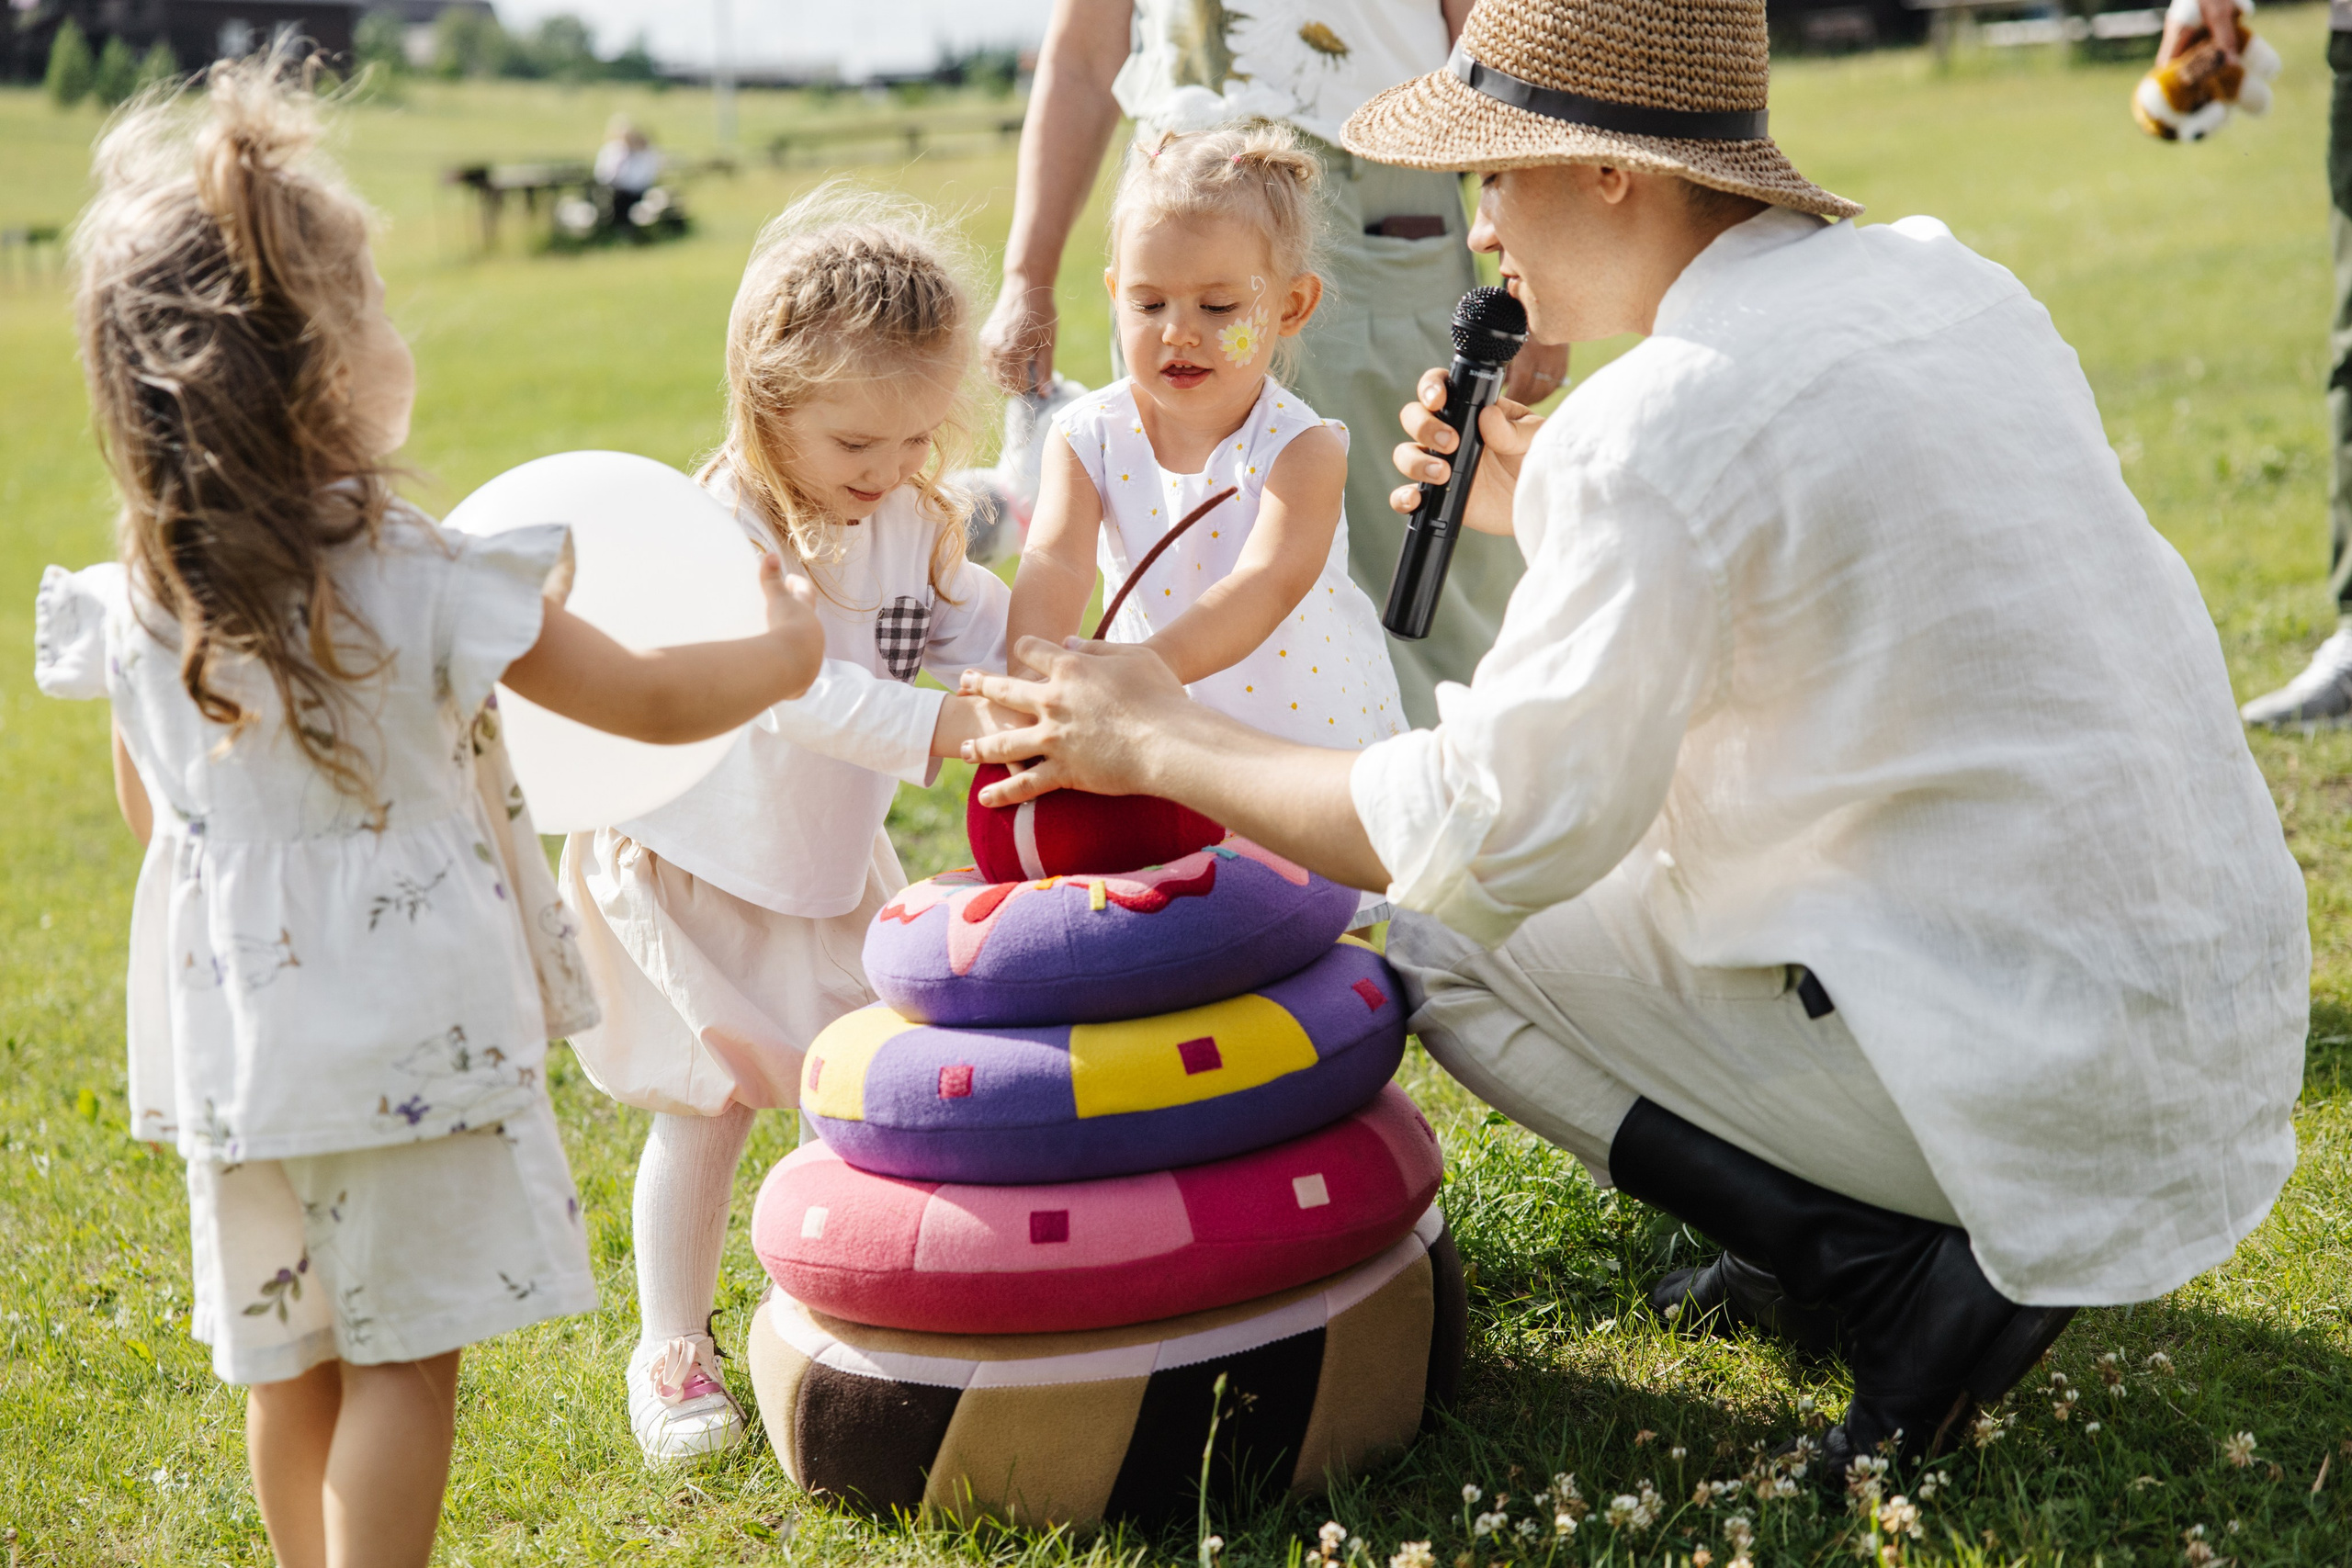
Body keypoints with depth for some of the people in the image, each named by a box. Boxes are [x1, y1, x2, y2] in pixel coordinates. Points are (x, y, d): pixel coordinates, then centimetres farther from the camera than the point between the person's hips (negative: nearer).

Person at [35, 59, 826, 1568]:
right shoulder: (422, 582, -18)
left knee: (291, 1357, 18)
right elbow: (651, 699, -9)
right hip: (410, 1032, -5)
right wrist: (786, 650, 9)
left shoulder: (133, 607, -3)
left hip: (235, 1032, 5)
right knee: (404, 1356, 5)